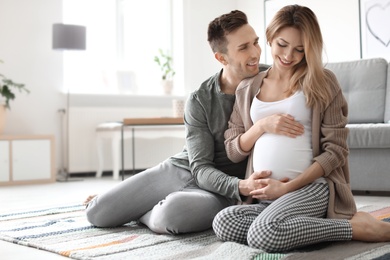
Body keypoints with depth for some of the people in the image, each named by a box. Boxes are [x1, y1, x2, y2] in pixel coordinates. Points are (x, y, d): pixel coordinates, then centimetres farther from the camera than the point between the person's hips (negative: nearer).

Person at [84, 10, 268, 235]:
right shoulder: (200, 101, -8)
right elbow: (201, 169, -11)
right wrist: (240, 185, -31)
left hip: (220, 192, -2)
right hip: (181, 170, 2)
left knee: (170, 214, -35)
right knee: (96, 213, -4)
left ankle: (141, 211, 0)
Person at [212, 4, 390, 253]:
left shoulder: (322, 82, 5)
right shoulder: (247, 89, 15)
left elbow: (336, 150, -2)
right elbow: (233, 151, 14)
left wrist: (289, 186, -11)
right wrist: (262, 125, -5)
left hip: (312, 187, -4)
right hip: (264, 195, 4)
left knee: (265, 233, -32)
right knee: (223, 223, -27)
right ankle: (315, 226, -13)